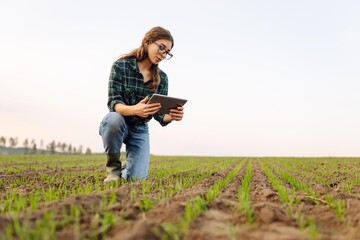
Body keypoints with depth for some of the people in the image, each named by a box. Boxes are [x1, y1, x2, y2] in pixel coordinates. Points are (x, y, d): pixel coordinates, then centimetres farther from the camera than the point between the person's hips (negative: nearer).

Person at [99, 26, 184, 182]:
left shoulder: (162, 78, -2)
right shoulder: (121, 66, -14)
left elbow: (160, 114, -4)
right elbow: (113, 103, -21)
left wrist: (172, 116, -29)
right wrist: (134, 110, -43)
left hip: (140, 130, 3)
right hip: (116, 124, -2)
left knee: (136, 178, -13)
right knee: (114, 118, -38)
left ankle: (125, 169, 26)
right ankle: (113, 167, -11)